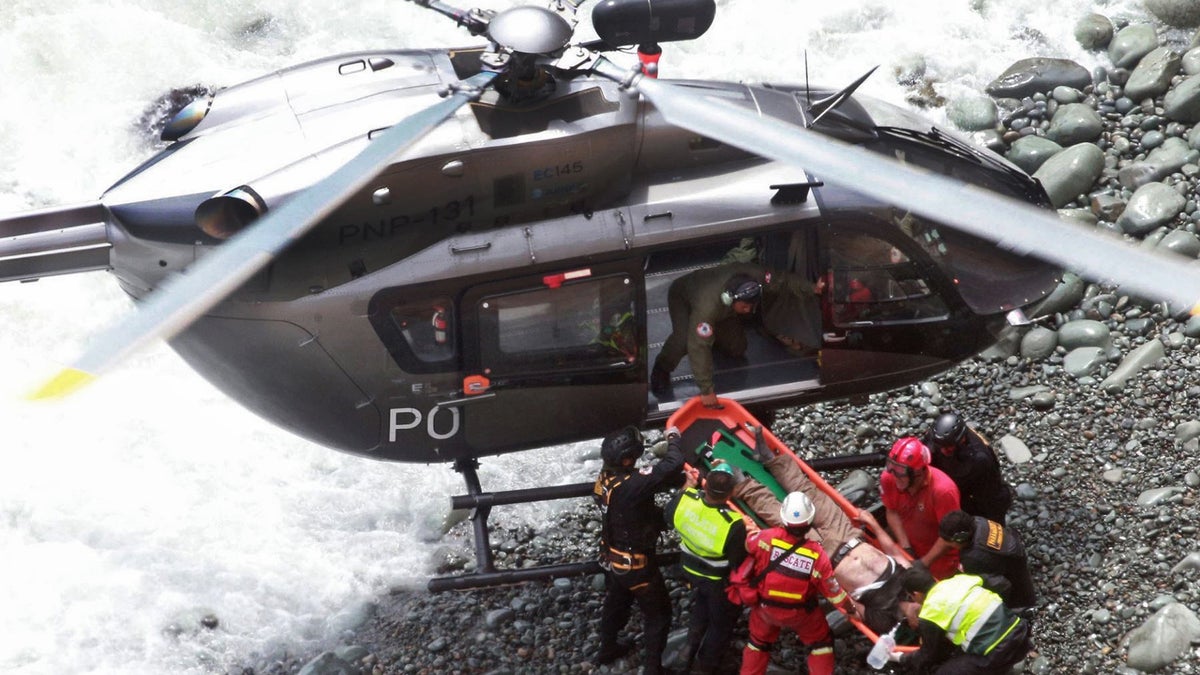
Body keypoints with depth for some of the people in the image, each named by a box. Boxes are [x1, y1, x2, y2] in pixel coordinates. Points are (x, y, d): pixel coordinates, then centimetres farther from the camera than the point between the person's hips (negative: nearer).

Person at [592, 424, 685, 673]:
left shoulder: (604, 479, -12)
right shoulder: (631, 485, -37)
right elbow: (673, 465, -40)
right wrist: (673, 439, -22)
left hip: (612, 559, 8)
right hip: (635, 565, -8)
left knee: (615, 604, 31)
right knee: (658, 613, 13)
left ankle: (607, 649, 50)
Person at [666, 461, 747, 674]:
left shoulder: (686, 499, -28)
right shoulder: (733, 525, -41)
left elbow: (669, 515, -3)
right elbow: (739, 563, -28)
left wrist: (687, 485, 6)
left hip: (693, 571, 5)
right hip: (720, 582, -5)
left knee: (700, 610, 35)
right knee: (721, 624, 24)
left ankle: (692, 656, 53)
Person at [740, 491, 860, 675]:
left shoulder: (767, 538, -29)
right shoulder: (817, 556, -30)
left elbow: (748, 542, -6)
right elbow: (833, 591, -17)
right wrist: (851, 609, 0)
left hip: (766, 608, 2)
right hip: (800, 614, -2)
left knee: (759, 641, 27)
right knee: (821, 641, 23)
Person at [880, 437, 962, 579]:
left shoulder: (943, 490, -34)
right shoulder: (889, 478, -21)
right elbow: (892, 512, -7)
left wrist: (923, 564, -25)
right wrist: (906, 548, -15)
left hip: (939, 553, -4)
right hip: (909, 546, 4)